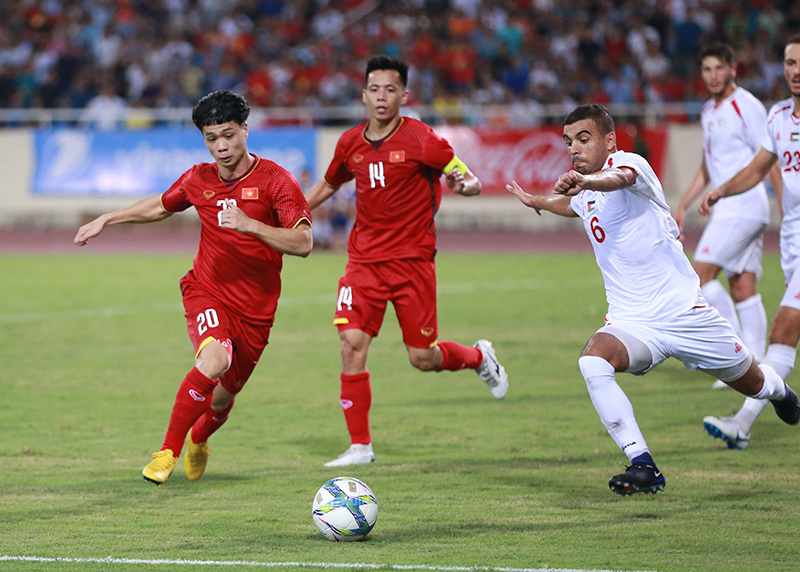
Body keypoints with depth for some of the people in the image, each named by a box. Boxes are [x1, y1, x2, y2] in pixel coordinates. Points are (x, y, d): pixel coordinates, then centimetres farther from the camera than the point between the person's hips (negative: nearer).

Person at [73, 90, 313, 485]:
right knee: (215, 360, -31)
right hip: (206, 292, 0)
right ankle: (168, 451, -20)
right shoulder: (198, 180, 1)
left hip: (255, 308, 0)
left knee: (223, 397, 11)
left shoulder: (275, 180, -11)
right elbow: (160, 206, 23)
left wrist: (251, 225, -30)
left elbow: (302, 243, -19)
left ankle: (198, 441, 49)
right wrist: (105, 220, 25)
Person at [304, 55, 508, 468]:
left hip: (412, 259, -3)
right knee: (352, 344, -13)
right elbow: (328, 185, 24)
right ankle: (360, 445, -6)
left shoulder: (420, 140, -10)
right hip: (364, 259, 3)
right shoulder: (350, 144, 5)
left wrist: (463, 185, -33)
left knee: (423, 358, 0)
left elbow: (470, 180, -9)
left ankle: (479, 357, 34)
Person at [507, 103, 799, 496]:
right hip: (630, 322, 5)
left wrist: (584, 181, -62)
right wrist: (536, 201, 49)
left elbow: (619, 178, -41)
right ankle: (643, 466, -27)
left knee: (753, 383, 13)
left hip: (684, 311, -5)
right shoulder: (585, 194, 9)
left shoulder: (630, 163, -13)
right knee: (592, 361, -29)